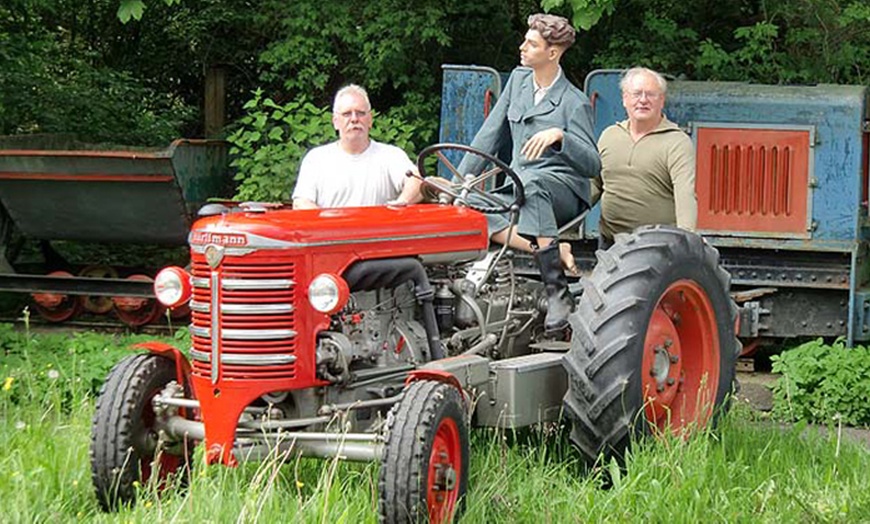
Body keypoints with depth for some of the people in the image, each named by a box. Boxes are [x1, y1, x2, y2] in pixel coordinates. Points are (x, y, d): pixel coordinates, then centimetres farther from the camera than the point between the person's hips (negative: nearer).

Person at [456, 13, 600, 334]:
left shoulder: (574, 103, -5)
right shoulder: (519, 80, 13)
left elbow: (592, 164, -13)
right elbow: (490, 135, 15)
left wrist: (559, 135, -30)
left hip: (563, 189, -6)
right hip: (518, 187, 6)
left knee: (532, 186, -42)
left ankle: (558, 292, -46)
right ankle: (554, 252, -35)